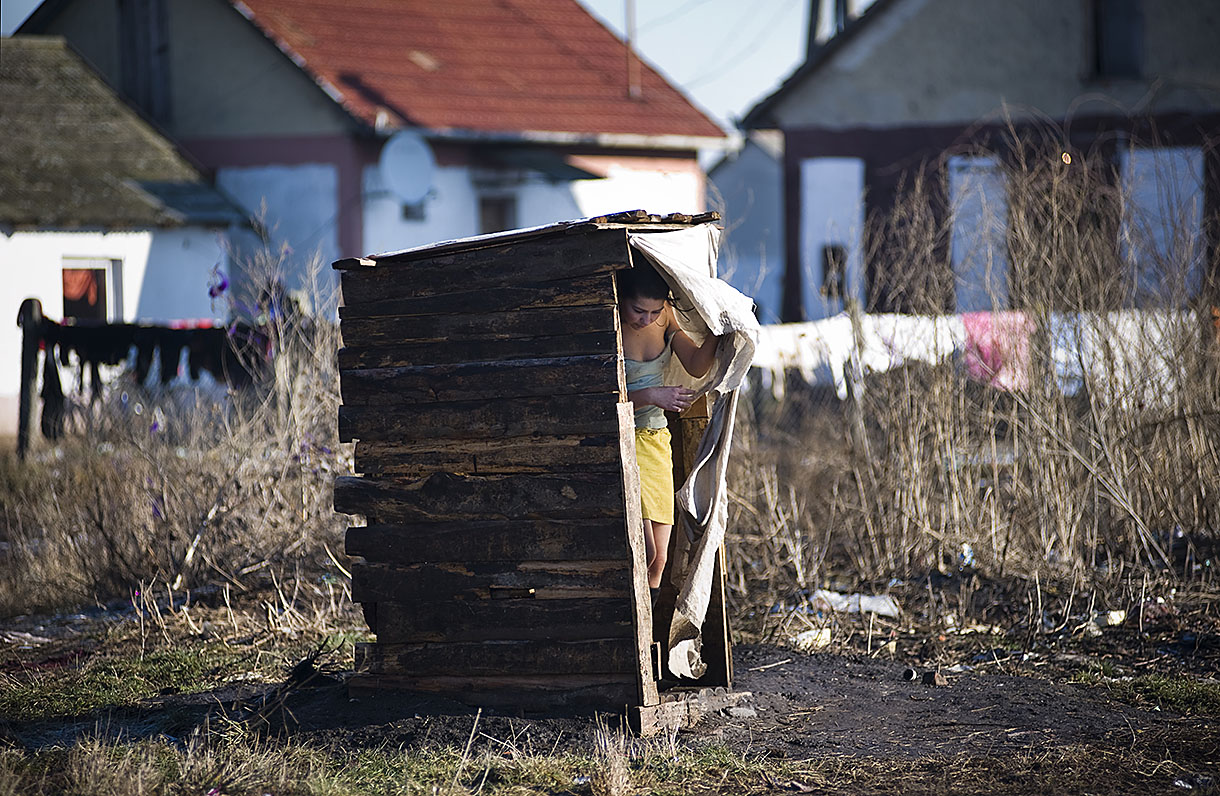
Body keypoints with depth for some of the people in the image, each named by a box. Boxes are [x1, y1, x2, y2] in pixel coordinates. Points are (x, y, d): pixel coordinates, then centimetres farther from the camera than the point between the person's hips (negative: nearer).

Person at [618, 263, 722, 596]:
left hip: (657, 441, 6)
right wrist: (651, 396, -29)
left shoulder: (664, 316, 1)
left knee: (658, 562, 5)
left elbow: (697, 366, 1)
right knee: (645, 553, -18)